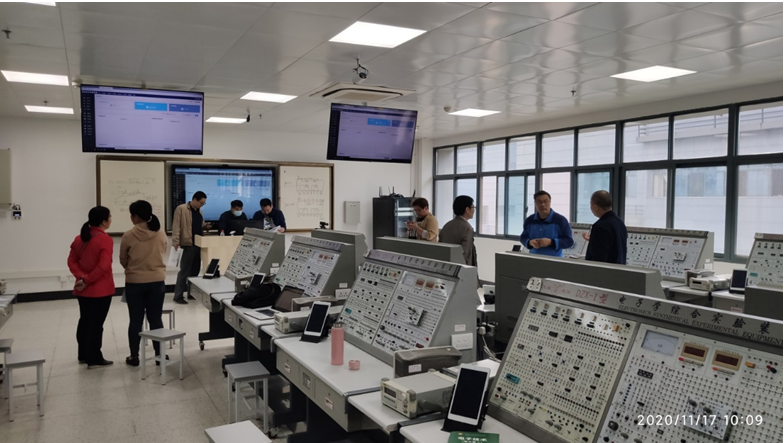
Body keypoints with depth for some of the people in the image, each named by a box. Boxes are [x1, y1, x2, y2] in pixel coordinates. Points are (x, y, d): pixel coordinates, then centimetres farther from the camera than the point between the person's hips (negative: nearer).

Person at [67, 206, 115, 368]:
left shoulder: (79, 238, 7)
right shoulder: (105, 240, -16)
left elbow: (72, 261, 3)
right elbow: (103, 266, -24)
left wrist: (81, 277, -8)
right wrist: (87, 280, -15)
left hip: (83, 290, 7)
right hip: (101, 289, -7)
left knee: (84, 321, 18)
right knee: (96, 323, -1)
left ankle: (83, 355, 28)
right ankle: (94, 359, 6)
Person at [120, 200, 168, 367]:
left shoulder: (128, 236, -11)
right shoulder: (161, 234, -4)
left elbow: (123, 260, 2)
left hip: (135, 282, -2)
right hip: (157, 281, 2)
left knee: (135, 320, 8)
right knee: (155, 319, 10)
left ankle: (134, 357, 17)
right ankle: (159, 355, 15)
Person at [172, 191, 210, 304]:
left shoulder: (199, 211, 15)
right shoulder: (181, 209, -8)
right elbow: (176, 226, -12)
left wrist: (205, 226, 3)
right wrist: (176, 242, -19)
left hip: (198, 244, 8)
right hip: (188, 244, -7)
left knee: (195, 270, 12)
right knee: (184, 270, -5)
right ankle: (178, 295, 1)